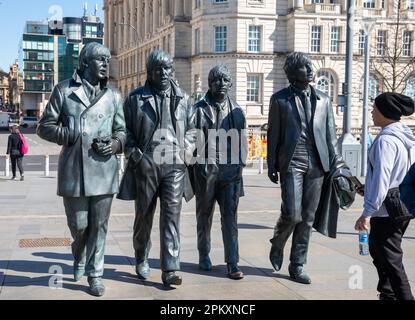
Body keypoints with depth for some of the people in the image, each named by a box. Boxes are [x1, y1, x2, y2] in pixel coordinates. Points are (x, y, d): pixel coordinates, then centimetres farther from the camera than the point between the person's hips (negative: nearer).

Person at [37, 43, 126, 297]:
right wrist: (71, 136, -10)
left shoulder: (113, 96, 12)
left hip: (103, 170, 2)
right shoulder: (64, 90, 5)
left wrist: (114, 144, -7)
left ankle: (95, 273, 18)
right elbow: (45, 126, 6)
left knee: (99, 225, 4)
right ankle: (79, 259, 37)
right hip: (73, 170, -1)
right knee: (79, 225, 6)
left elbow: (122, 131, 15)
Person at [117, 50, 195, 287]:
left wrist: (185, 151, 3)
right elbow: (126, 130, 6)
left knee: (172, 215, -7)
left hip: (174, 167, 1)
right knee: (144, 216, 11)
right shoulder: (136, 97, 3)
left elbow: (191, 129, 17)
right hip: (145, 166, -1)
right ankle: (141, 259, 32)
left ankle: (170, 269, -6)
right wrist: (134, 154, -6)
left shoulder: (183, 99, 10)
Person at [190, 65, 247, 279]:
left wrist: (240, 164, 8)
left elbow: (242, 141, 14)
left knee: (230, 217, -4)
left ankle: (233, 264, -3)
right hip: (205, 171, -1)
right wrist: (193, 167, -3)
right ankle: (204, 255, 28)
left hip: (231, 173, 1)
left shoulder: (236, 111, 10)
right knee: (204, 215, 12)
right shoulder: (199, 110, 0)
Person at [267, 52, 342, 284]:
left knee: (307, 218, 4)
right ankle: (277, 245, 20)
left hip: (316, 164, 3)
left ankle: (298, 266, 15)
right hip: (292, 163, -3)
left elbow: (330, 134, 13)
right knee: (292, 214, -11)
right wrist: (272, 166, 0)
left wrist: (336, 163, 7)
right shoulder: (280, 99, 6)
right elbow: (273, 134, 4)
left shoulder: (323, 99, 14)